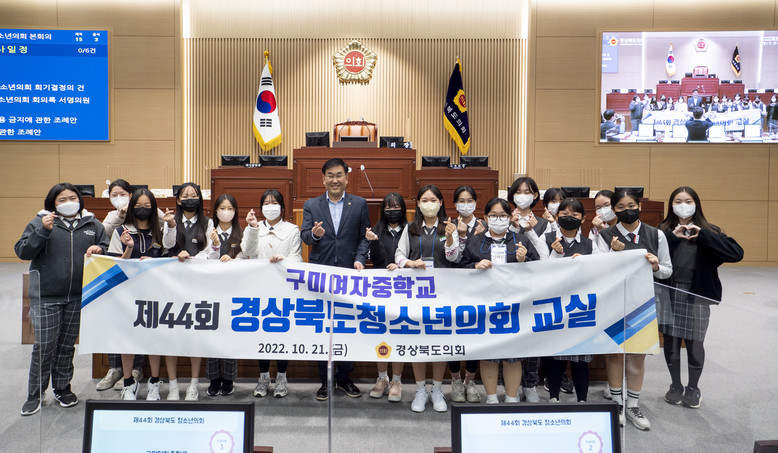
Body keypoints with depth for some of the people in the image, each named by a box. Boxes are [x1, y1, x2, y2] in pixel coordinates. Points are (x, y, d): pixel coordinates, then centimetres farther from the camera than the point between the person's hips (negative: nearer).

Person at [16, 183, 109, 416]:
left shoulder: (92, 224, 9)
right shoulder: (40, 222, 2)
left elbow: (107, 247, 15)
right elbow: (22, 251, -4)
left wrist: (99, 249, -8)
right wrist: (42, 231, -18)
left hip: (78, 298, 2)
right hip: (46, 298, -2)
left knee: (67, 345, 13)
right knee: (44, 346, 0)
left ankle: (63, 388, 27)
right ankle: (35, 394, 16)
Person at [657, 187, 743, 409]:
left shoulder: (708, 231, 3)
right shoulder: (663, 231, 4)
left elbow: (737, 253, -12)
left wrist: (702, 235, -16)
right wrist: (673, 237, -19)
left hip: (696, 295, -1)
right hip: (668, 293, 1)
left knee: (694, 342, 7)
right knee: (671, 341, 8)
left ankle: (693, 388, 27)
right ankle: (676, 386, 26)